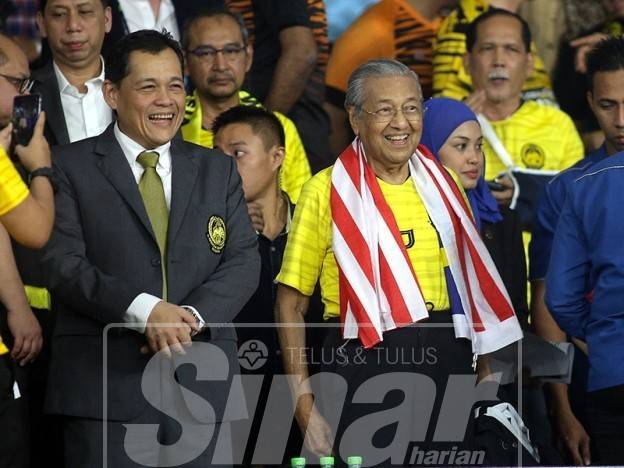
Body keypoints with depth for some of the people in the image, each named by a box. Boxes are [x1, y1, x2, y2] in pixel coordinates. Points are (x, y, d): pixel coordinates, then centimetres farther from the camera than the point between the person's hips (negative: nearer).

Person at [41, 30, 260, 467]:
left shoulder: (219, 170, 17)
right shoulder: (71, 166, 5)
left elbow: (244, 261, 7)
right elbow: (63, 263, -6)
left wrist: (192, 315, -12)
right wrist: (143, 310, -20)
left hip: (203, 383, 3)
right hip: (106, 382, -3)